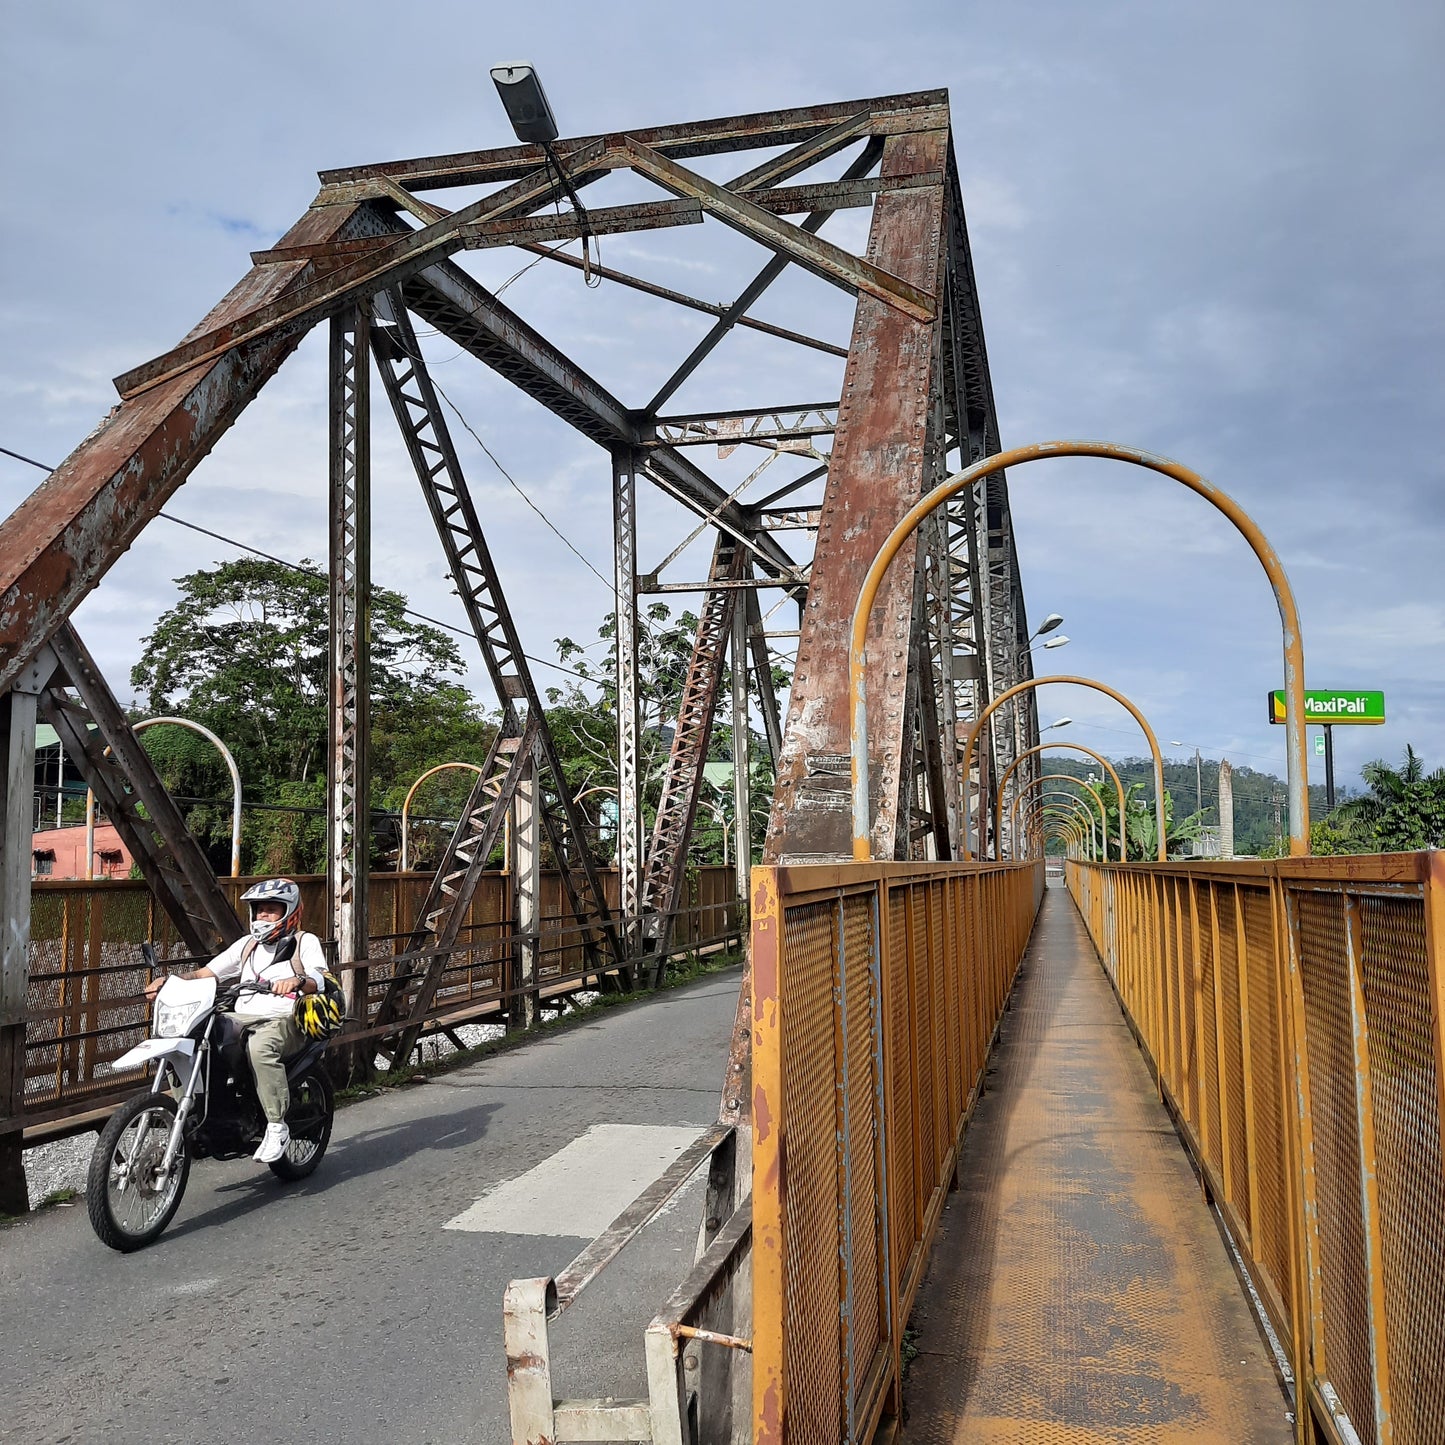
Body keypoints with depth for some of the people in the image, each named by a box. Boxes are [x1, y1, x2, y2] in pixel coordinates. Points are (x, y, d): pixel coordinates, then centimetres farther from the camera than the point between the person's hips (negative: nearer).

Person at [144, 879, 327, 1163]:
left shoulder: (305, 942, 6)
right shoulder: (248, 944, 25)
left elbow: (321, 980, -13)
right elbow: (206, 974, 17)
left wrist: (298, 980, -36)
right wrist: (168, 981, -1)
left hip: (284, 1021, -6)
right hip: (240, 1018, 6)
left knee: (260, 1046, -40)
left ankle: (277, 1127, -28)